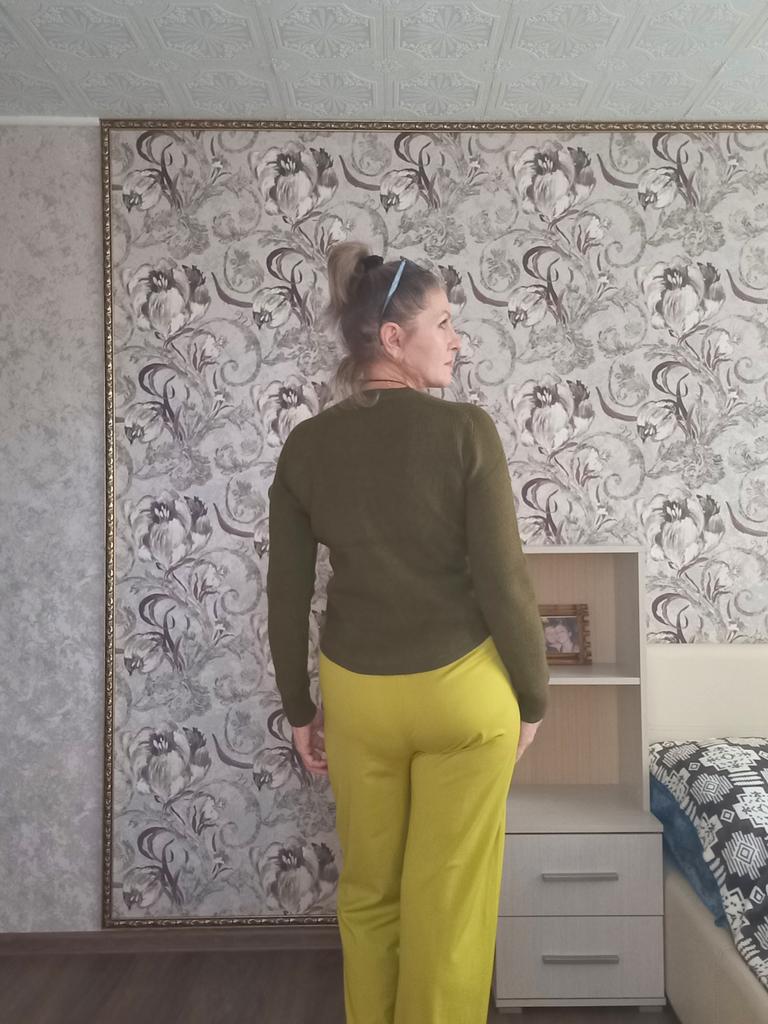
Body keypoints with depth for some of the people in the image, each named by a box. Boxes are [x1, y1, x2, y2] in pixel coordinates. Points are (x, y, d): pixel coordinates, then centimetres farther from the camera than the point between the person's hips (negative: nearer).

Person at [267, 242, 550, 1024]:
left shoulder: (304, 446, -4)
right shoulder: (466, 430, -15)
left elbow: (286, 597, 0)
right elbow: (503, 584, -14)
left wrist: (298, 709, 12)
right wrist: (533, 697, 1)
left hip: (357, 692, 4)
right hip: (462, 689, -3)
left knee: (367, 888, 23)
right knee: (448, 899, 14)